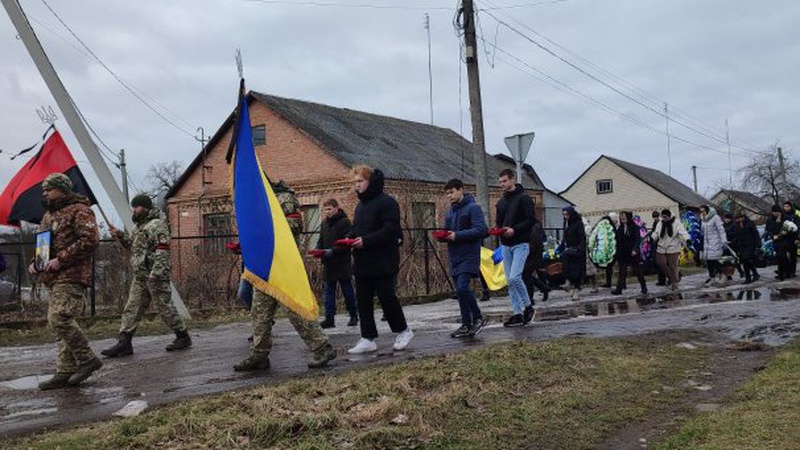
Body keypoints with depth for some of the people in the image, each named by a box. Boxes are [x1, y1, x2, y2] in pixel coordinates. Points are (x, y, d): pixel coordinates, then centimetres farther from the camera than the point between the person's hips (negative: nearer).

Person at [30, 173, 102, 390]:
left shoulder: (79, 210, -6)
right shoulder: (48, 215, 23)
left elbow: (91, 240, -18)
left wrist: (61, 259, -20)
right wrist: (35, 262, 12)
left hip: (71, 276, -10)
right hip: (55, 278, 10)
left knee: (59, 319, -20)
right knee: (60, 322, 8)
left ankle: (88, 359, -7)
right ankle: (65, 372, 12)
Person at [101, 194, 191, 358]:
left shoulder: (157, 224, -11)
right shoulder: (139, 225, 19)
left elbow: (163, 250, -19)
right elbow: (133, 245, 28)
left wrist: (155, 272, -27)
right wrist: (121, 236, 10)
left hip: (155, 276, -9)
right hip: (139, 276, 9)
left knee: (165, 307, -2)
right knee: (132, 309, 5)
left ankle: (183, 337, 11)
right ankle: (124, 343, 5)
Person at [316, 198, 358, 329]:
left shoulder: (345, 222, -8)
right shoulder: (324, 224, 12)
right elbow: (321, 241, 18)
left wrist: (333, 251, -23)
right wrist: (318, 250, -3)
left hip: (343, 263, -6)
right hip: (328, 264, 6)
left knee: (348, 291, 5)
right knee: (328, 291, 2)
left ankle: (354, 316, 17)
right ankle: (329, 318, 3)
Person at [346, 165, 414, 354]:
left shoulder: (387, 203, -9)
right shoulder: (360, 205, 18)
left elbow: (390, 230, -18)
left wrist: (365, 241, -22)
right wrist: (350, 239, 1)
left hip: (383, 262, -8)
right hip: (362, 262, 8)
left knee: (387, 298, -1)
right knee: (363, 301, 6)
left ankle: (403, 331, 18)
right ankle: (368, 339, 11)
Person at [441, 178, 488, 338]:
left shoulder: (473, 208, -6)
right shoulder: (449, 212, 17)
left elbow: (481, 229, -16)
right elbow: (447, 231, 23)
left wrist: (457, 235, -20)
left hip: (469, 256, -7)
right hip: (455, 257, 7)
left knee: (462, 288, -19)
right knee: (461, 290, 8)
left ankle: (478, 318, -2)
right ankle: (467, 325, 14)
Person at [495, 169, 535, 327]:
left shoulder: (523, 198, -5)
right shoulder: (501, 202, 16)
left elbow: (530, 220, -12)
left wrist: (514, 230, -22)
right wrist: (497, 229, -1)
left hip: (520, 244, -7)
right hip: (505, 245, 7)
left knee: (514, 277, -18)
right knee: (510, 281, 5)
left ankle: (528, 306, 3)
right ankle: (517, 314, 10)